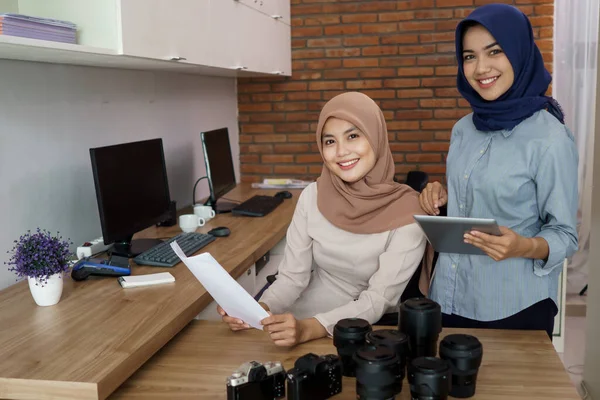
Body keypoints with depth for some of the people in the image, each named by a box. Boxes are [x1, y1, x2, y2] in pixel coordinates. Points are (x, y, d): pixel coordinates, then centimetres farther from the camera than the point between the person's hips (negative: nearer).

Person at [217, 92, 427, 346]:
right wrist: (259, 310, -23)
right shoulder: (312, 196, -4)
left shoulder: (406, 211, -14)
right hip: (302, 321, 3)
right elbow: (293, 275, -3)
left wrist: (308, 329, -32)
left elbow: (378, 299, -18)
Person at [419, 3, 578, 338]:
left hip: (514, 308, -5)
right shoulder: (463, 129, 3)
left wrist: (525, 247, -30)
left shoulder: (551, 138, -15)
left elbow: (565, 234, -11)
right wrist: (442, 198, -3)